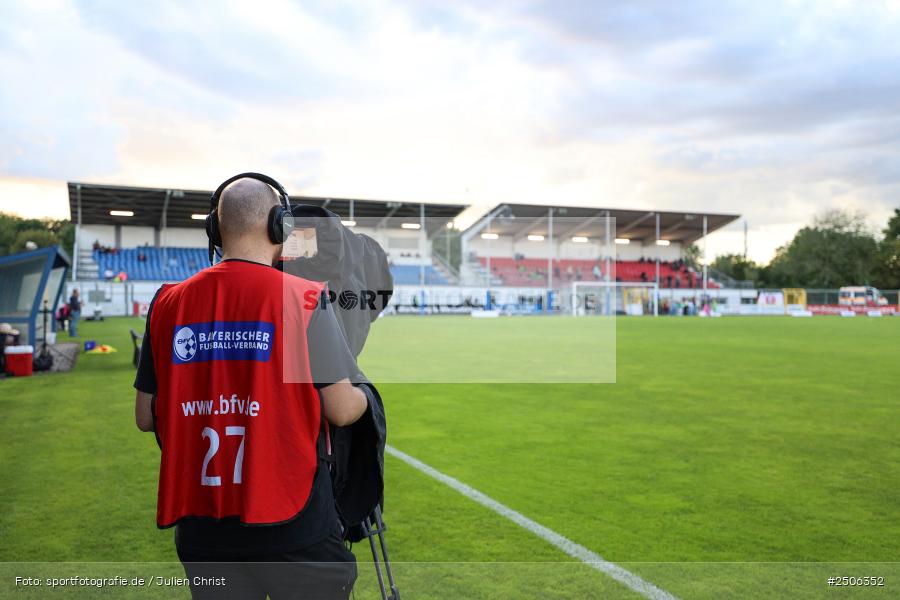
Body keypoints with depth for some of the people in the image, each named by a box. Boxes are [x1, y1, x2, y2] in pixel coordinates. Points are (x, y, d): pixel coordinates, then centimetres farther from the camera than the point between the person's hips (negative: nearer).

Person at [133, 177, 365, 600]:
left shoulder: (168, 302, 0)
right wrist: (362, 397, 13)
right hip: (292, 522, -4)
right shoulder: (305, 299, -11)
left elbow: (146, 417, 6)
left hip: (202, 528, 4)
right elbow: (342, 411, -9)